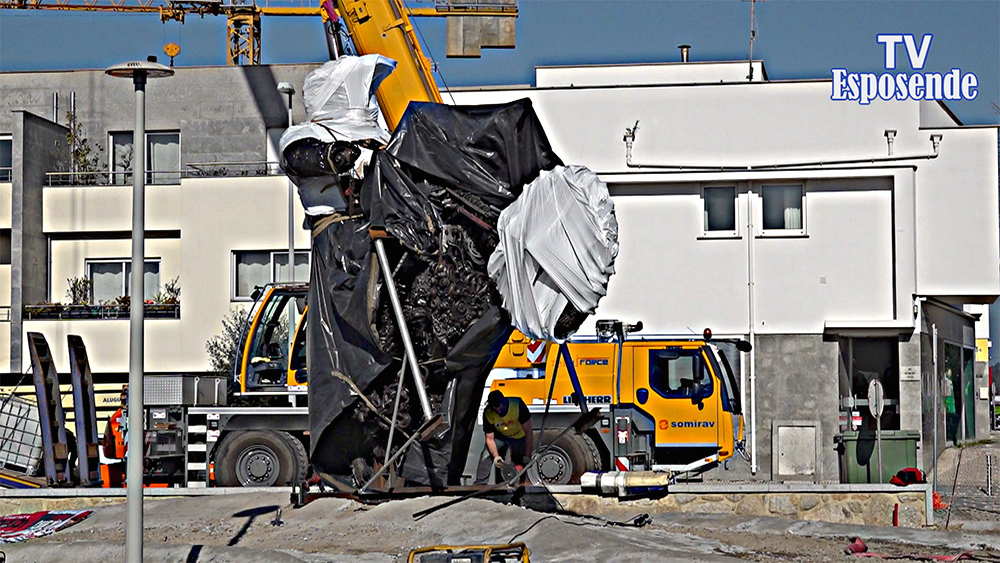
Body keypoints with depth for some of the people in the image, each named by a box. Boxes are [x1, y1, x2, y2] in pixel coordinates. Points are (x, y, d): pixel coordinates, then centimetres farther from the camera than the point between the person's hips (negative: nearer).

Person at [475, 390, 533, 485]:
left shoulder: (518, 405, -32)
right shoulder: (488, 413, -26)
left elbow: (528, 433, -26)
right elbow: (489, 438, -16)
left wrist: (527, 456, -27)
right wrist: (496, 456, -31)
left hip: (518, 437, -1)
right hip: (500, 436, 1)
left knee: (519, 464, -11)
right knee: (486, 455, -17)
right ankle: (479, 484, -13)